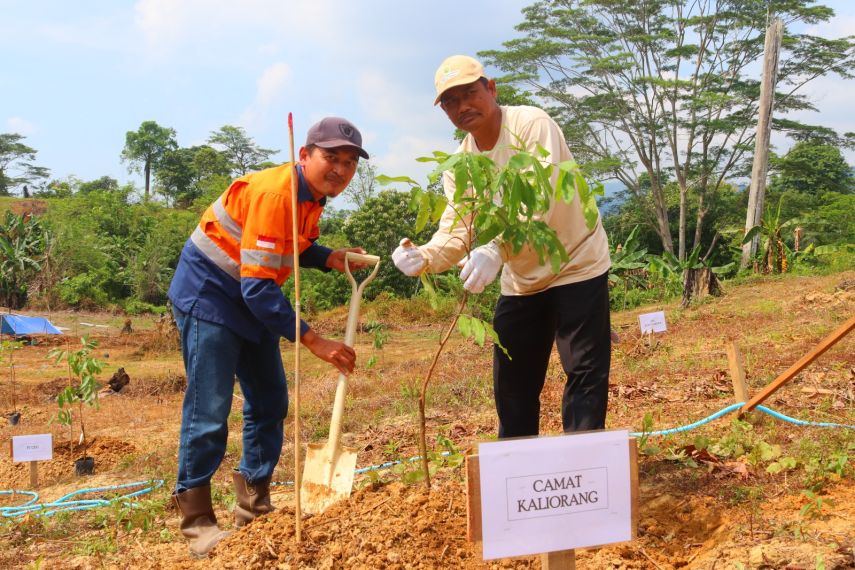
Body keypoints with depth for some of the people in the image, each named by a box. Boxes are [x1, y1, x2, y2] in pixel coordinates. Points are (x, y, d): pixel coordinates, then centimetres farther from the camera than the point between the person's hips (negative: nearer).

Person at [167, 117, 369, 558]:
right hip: (209, 296, -9)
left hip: (253, 302, 10)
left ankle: (254, 507, 23)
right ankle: (196, 521, 4)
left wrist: (331, 258, -6)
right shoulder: (274, 194, -29)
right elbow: (257, 286, -31)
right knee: (208, 410, -9)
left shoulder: (313, 196, 0)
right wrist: (313, 340, -31)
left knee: (269, 401, 11)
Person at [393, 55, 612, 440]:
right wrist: (424, 257, -32)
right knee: (511, 384, 11)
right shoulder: (458, 163, -1)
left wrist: (497, 251, -50)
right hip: (520, 282, 6)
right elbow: (455, 231, -9)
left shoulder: (531, 126, -20)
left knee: (585, 375, -5)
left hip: (576, 267, -6)